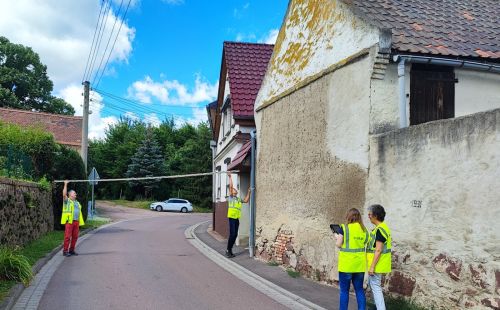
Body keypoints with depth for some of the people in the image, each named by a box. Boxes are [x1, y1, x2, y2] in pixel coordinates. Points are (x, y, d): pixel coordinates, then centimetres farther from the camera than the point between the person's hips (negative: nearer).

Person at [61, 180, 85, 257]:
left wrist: (80, 222, 15)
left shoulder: (77, 203, 23)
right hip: (69, 221, -6)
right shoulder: (67, 201, 5)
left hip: (76, 221, 6)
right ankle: (65, 251, -3)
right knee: (67, 236, -8)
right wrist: (65, 184, -14)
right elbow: (64, 194, -14)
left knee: (75, 237, 5)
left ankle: (71, 250, 15)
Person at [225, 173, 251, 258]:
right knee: (232, 234, -11)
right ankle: (228, 250, -5)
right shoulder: (231, 197, 0)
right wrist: (230, 177, -5)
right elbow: (230, 186, -7)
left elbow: (246, 200, 28)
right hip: (232, 218, -7)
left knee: (235, 235, 8)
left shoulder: (238, 199, 20)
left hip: (237, 219, 7)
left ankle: (230, 250, 15)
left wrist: (248, 192, 25)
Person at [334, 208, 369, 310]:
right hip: (359, 265, 4)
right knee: (359, 289, 12)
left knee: (344, 290, 5)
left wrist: (337, 237, 11)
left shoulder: (344, 228, -8)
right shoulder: (364, 230, 6)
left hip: (346, 264, -4)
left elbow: (339, 244, -7)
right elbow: (364, 245, 8)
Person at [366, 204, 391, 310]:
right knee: (372, 284, 21)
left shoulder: (380, 229, -21)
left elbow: (378, 250, -24)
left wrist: (372, 266, -22)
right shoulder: (383, 227, 11)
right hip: (377, 263, 10)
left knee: (376, 287, -5)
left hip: (376, 264, -10)